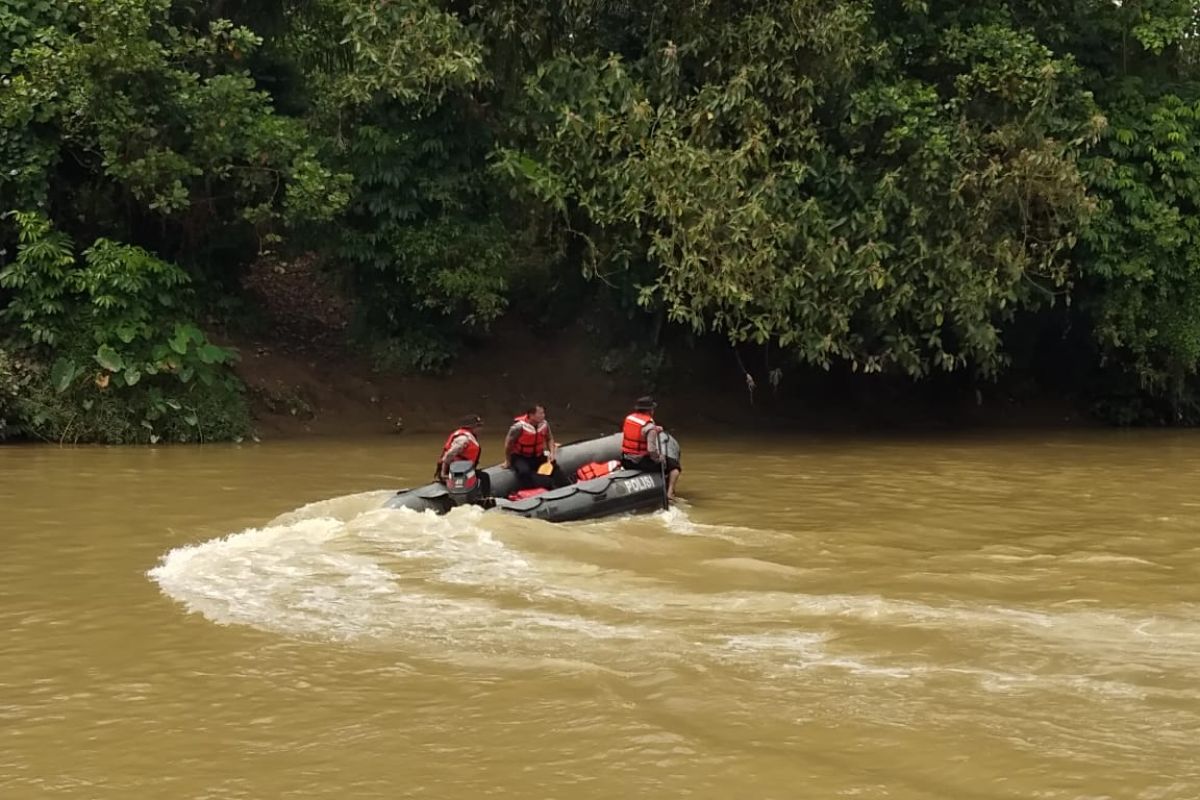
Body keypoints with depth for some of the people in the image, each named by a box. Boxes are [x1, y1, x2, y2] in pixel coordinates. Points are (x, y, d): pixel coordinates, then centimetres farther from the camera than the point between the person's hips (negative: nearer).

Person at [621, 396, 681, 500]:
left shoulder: (628, 418, 1)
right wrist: (658, 459, -6)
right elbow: (652, 450, -25)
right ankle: (670, 493, -4)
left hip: (626, 461, 6)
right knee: (675, 467, 7)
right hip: (642, 462, -6)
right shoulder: (649, 426, -19)